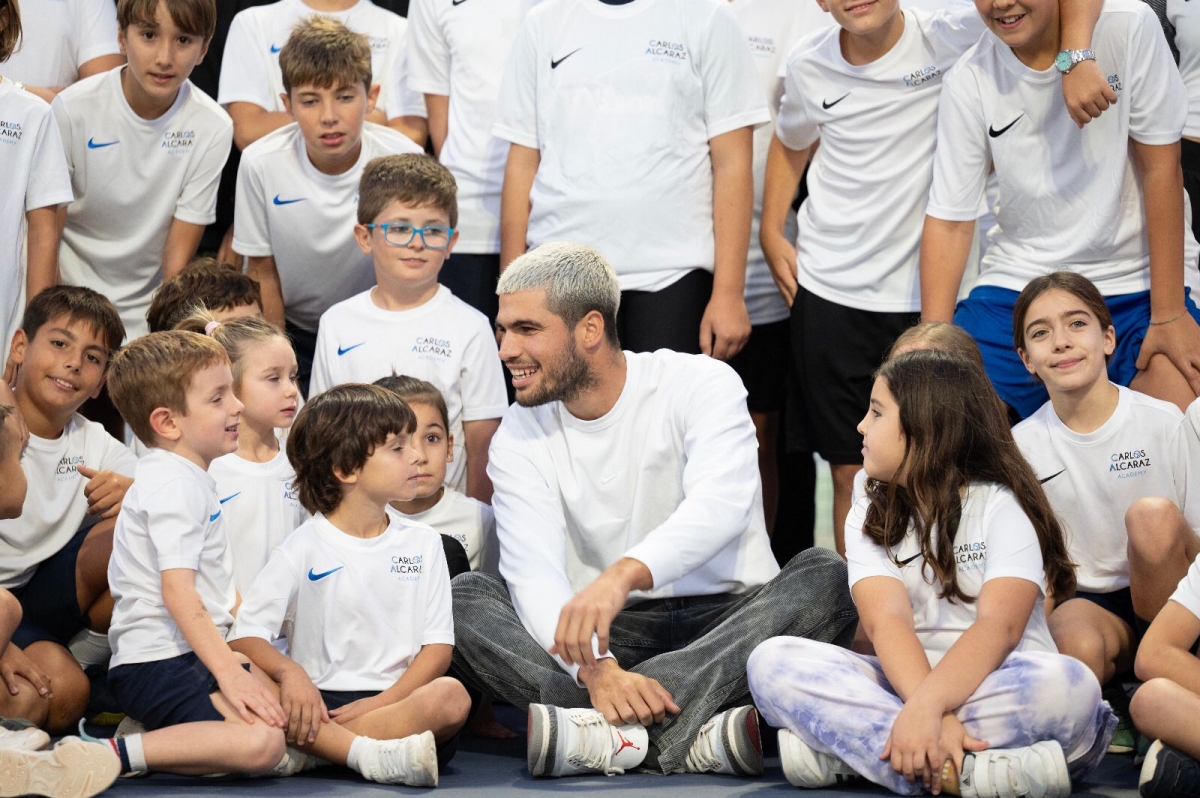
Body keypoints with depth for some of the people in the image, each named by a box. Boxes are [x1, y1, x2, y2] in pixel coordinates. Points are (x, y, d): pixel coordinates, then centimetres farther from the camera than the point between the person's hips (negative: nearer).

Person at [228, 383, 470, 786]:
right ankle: (374, 755, -41)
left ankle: (305, 745, -32)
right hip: (318, 703, -2)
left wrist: (384, 701, -12)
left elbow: (438, 646, 5)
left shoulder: (422, 544, 13)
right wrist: (289, 672, -25)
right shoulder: (304, 549, 4)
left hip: (396, 697, 2)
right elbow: (246, 636, -3)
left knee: (451, 695, -31)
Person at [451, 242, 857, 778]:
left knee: (824, 577, -31)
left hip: (726, 619, -2)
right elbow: (533, 573, -14)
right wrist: (596, 668, -35)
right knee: (464, 598, -22)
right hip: (608, 634, 2)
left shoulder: (701, 384, -8)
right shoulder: (519, 437, 1)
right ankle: (694, 737, -39)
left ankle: (619, 732, -42)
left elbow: (721, 507, -28)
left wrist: (622, 575, -47)